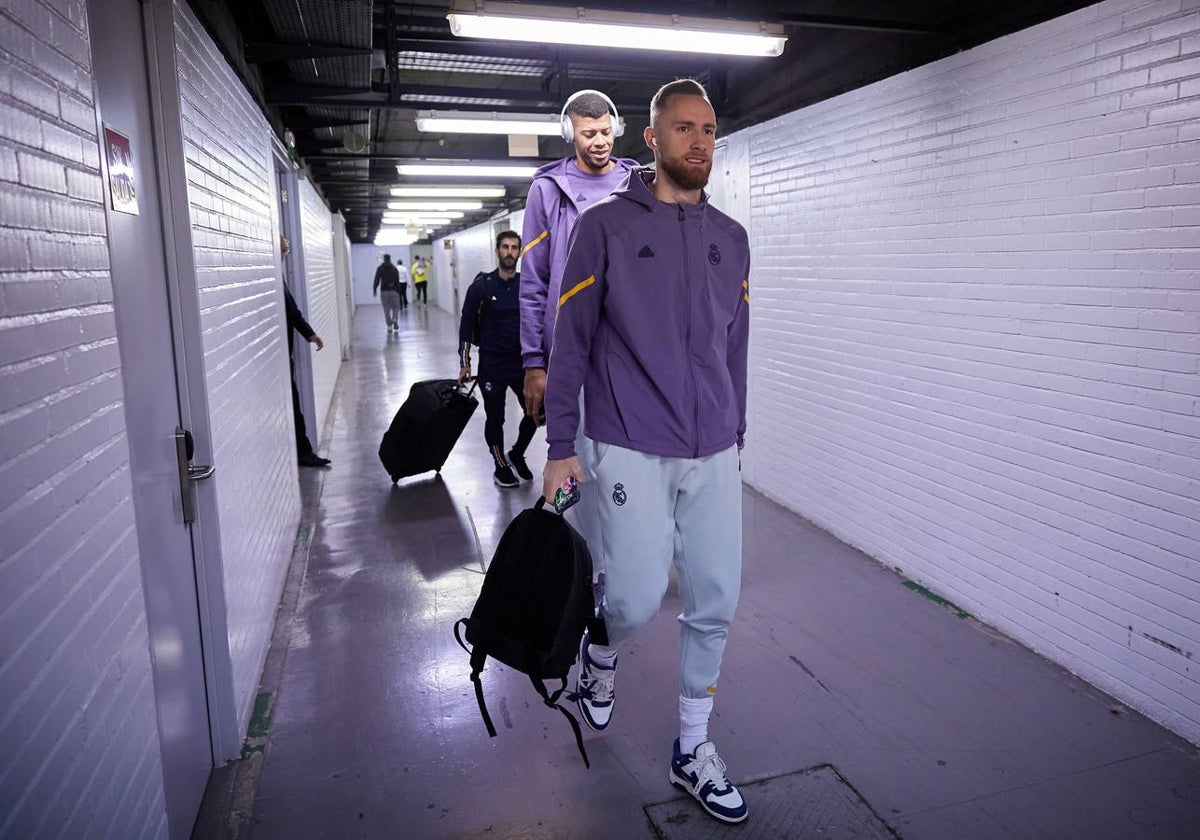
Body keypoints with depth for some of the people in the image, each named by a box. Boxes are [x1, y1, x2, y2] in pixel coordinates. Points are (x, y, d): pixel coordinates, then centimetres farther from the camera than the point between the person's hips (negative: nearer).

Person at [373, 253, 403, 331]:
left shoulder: (380, 269, 3)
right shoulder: (394, 269, 2)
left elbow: (376, 280, -6)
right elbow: (397, 281, 0)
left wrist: (374, 289, 0)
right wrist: (399, 291, 5)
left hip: (383, 291, 1)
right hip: (393, 291, -1)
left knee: (386, 309, 7)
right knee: (395, 307, 8)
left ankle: (389, 326, 6)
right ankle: (395, 320, -19)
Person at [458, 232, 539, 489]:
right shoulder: (482, 286, -6)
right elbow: (466, 324, -2)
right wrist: (464, 363, -4)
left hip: (522, 362, 3)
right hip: (492, 365, -3)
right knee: (495, 418, 6)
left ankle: (517, 455, 30)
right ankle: (501, 467, 26)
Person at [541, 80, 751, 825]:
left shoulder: (731, 238, 11)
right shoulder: (605, 226, -3)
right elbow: (571, 342, -3)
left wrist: (736, 435, 17)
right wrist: (561, 448, -4)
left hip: (716, 456, 5)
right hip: (631, 451, -4)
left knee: (715, 604, 7)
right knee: (639, 599, -5)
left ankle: (694, 749, 27)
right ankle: (600, 653, 33)